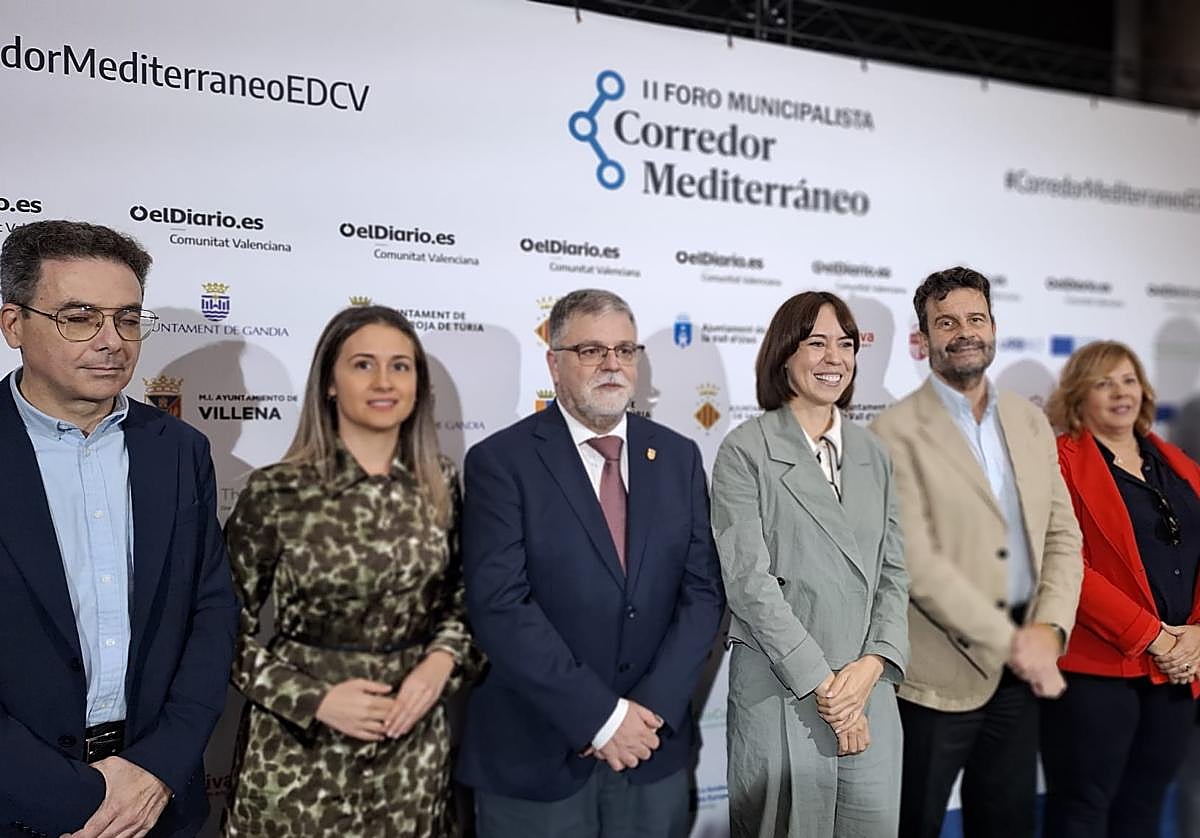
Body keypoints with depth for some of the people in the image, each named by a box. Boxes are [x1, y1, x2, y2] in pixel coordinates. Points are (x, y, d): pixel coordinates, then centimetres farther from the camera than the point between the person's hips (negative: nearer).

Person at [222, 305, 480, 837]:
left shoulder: (440, 485, -1)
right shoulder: (275, 493, -11)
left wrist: (442, 661, -9)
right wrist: (314, 698, -14)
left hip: (413, 745, 3)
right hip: (300, 747, -3)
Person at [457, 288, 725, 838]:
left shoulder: (677, 456, 4)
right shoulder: (500, 461, -9)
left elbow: (704, 589, 1)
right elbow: (499, 607, -16)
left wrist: (653, 707, -10)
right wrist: (601, 717, -17)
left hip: (653, 749, 4)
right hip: (534, 757, -3)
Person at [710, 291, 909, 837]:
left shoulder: (872, 454, 12)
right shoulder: (746, 451, -5)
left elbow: (893, 572, 10)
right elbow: (748, 579, -11)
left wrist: (874, 663, -6)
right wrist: (821, 682, -11)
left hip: (869, 689, 5)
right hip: (779, 690, -4)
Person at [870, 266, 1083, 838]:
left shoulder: (1031, 422, 9)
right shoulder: (898, 432, -11)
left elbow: (1062, 535, 8)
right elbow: (913, 560, -18)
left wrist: (1048, 629, -8)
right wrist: (1010, 643, -16)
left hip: (1021, 673, 6)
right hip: (937, 677, -5)